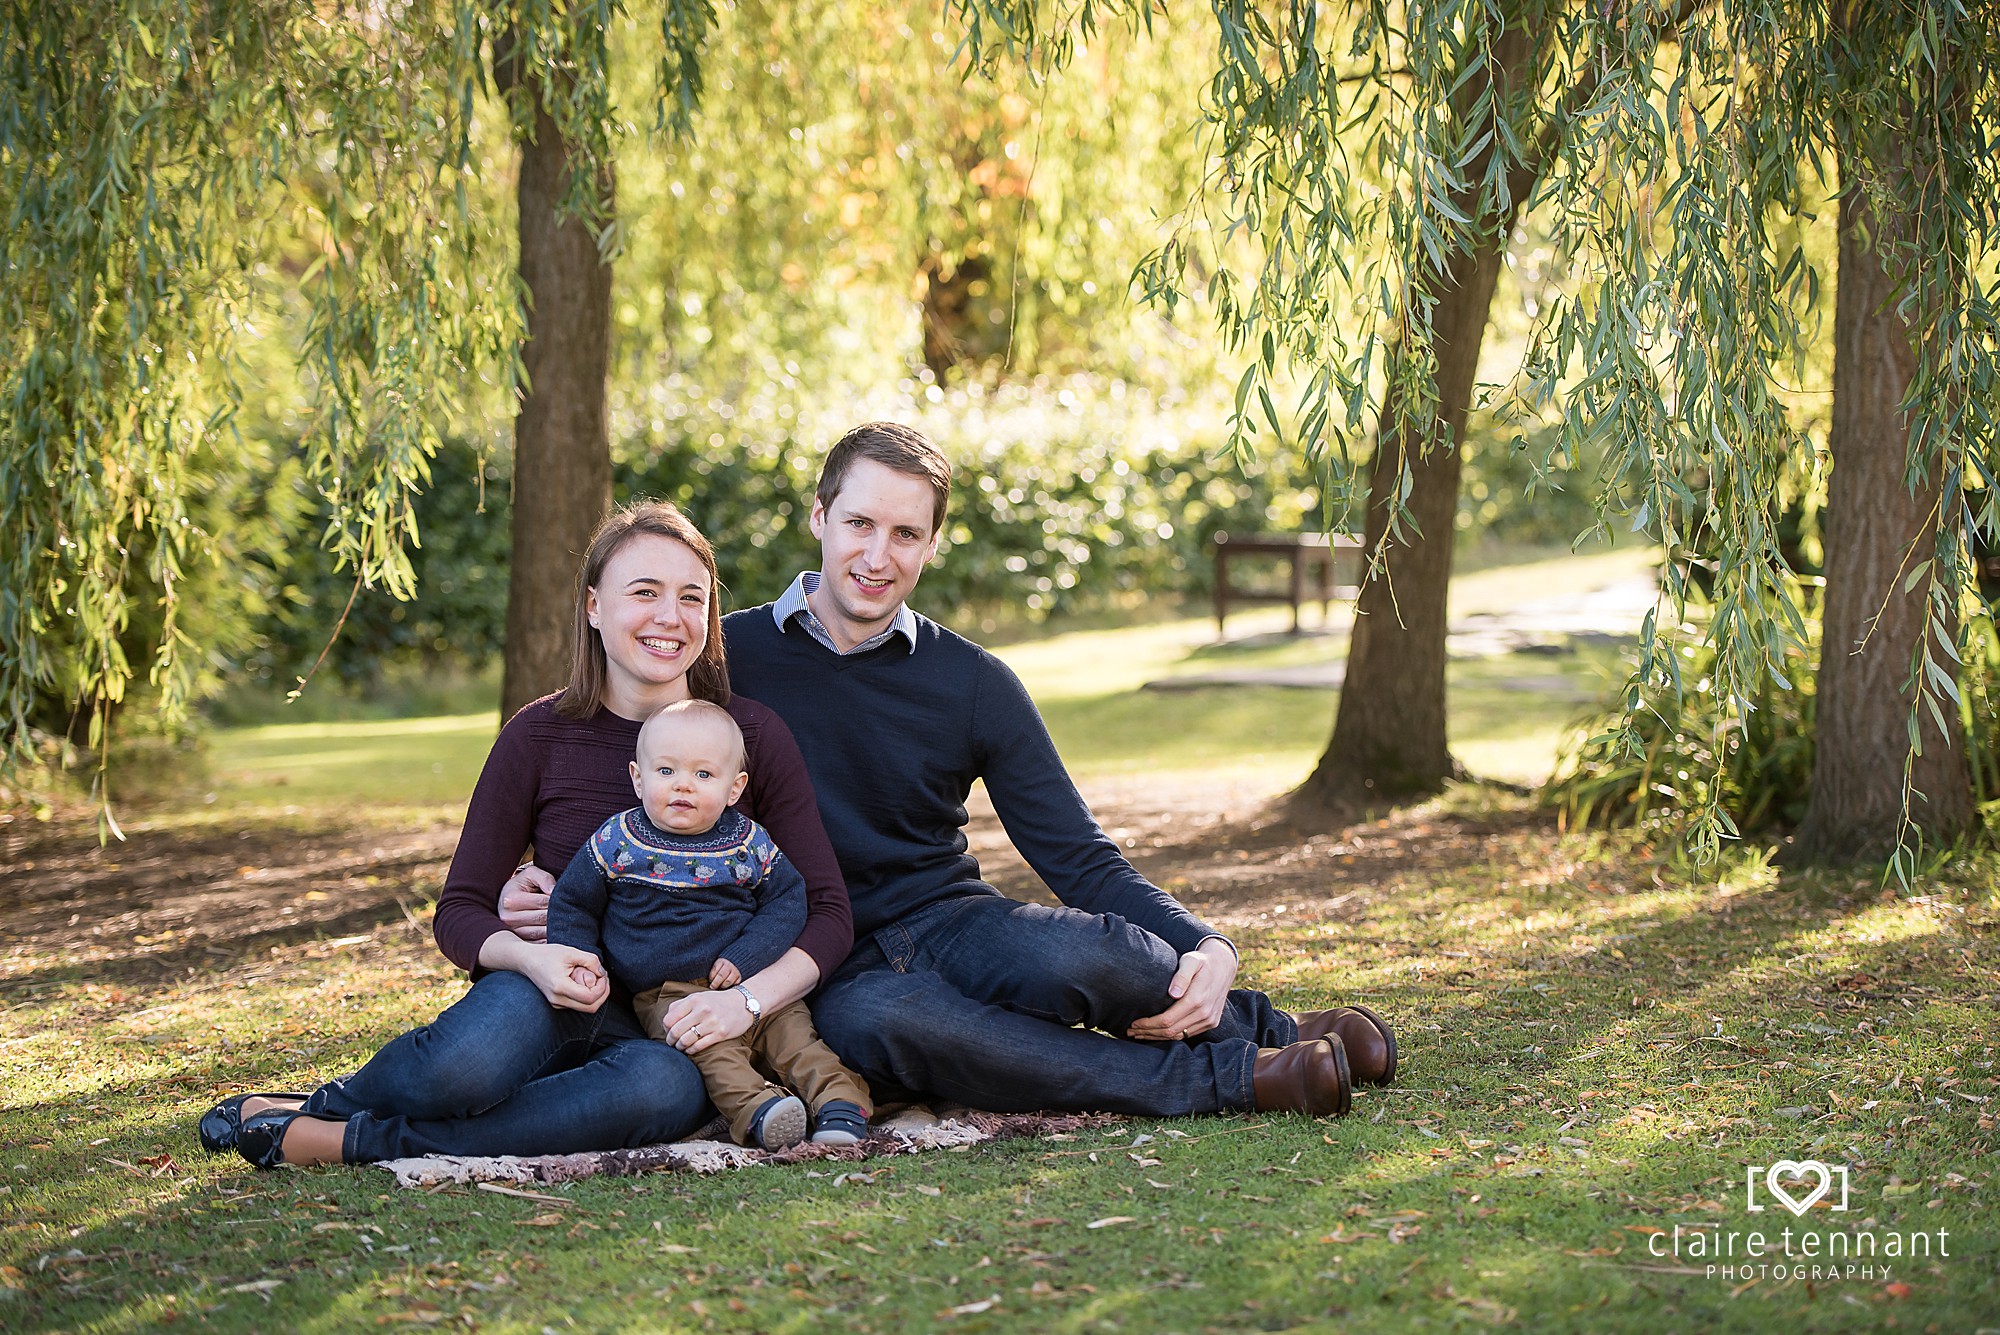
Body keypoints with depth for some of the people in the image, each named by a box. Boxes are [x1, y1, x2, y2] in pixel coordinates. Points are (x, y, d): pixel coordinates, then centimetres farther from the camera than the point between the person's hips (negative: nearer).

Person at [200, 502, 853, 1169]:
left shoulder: (753, 733, -1)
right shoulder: (541, 734, -2)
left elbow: (828, 913, -3)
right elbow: (459, 912, 0)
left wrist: (745, 1000, -22)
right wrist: (530, 957, -23)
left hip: (677, 1032, 1)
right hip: (551, 1005, -1)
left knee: (666, 1089, -38)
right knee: (468, 1065, -39)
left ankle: (352, 1139, -24)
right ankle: (331, 1100, -4)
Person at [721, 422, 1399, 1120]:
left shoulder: (975, 684, 4)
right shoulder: (725, 654, 0)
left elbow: (1081, 860, 1)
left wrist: (1209, 947, -16)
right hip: (835, 974, -1)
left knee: (1077, 954, -36)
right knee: (880, 1023, -40)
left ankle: (1271, 1029, -6)